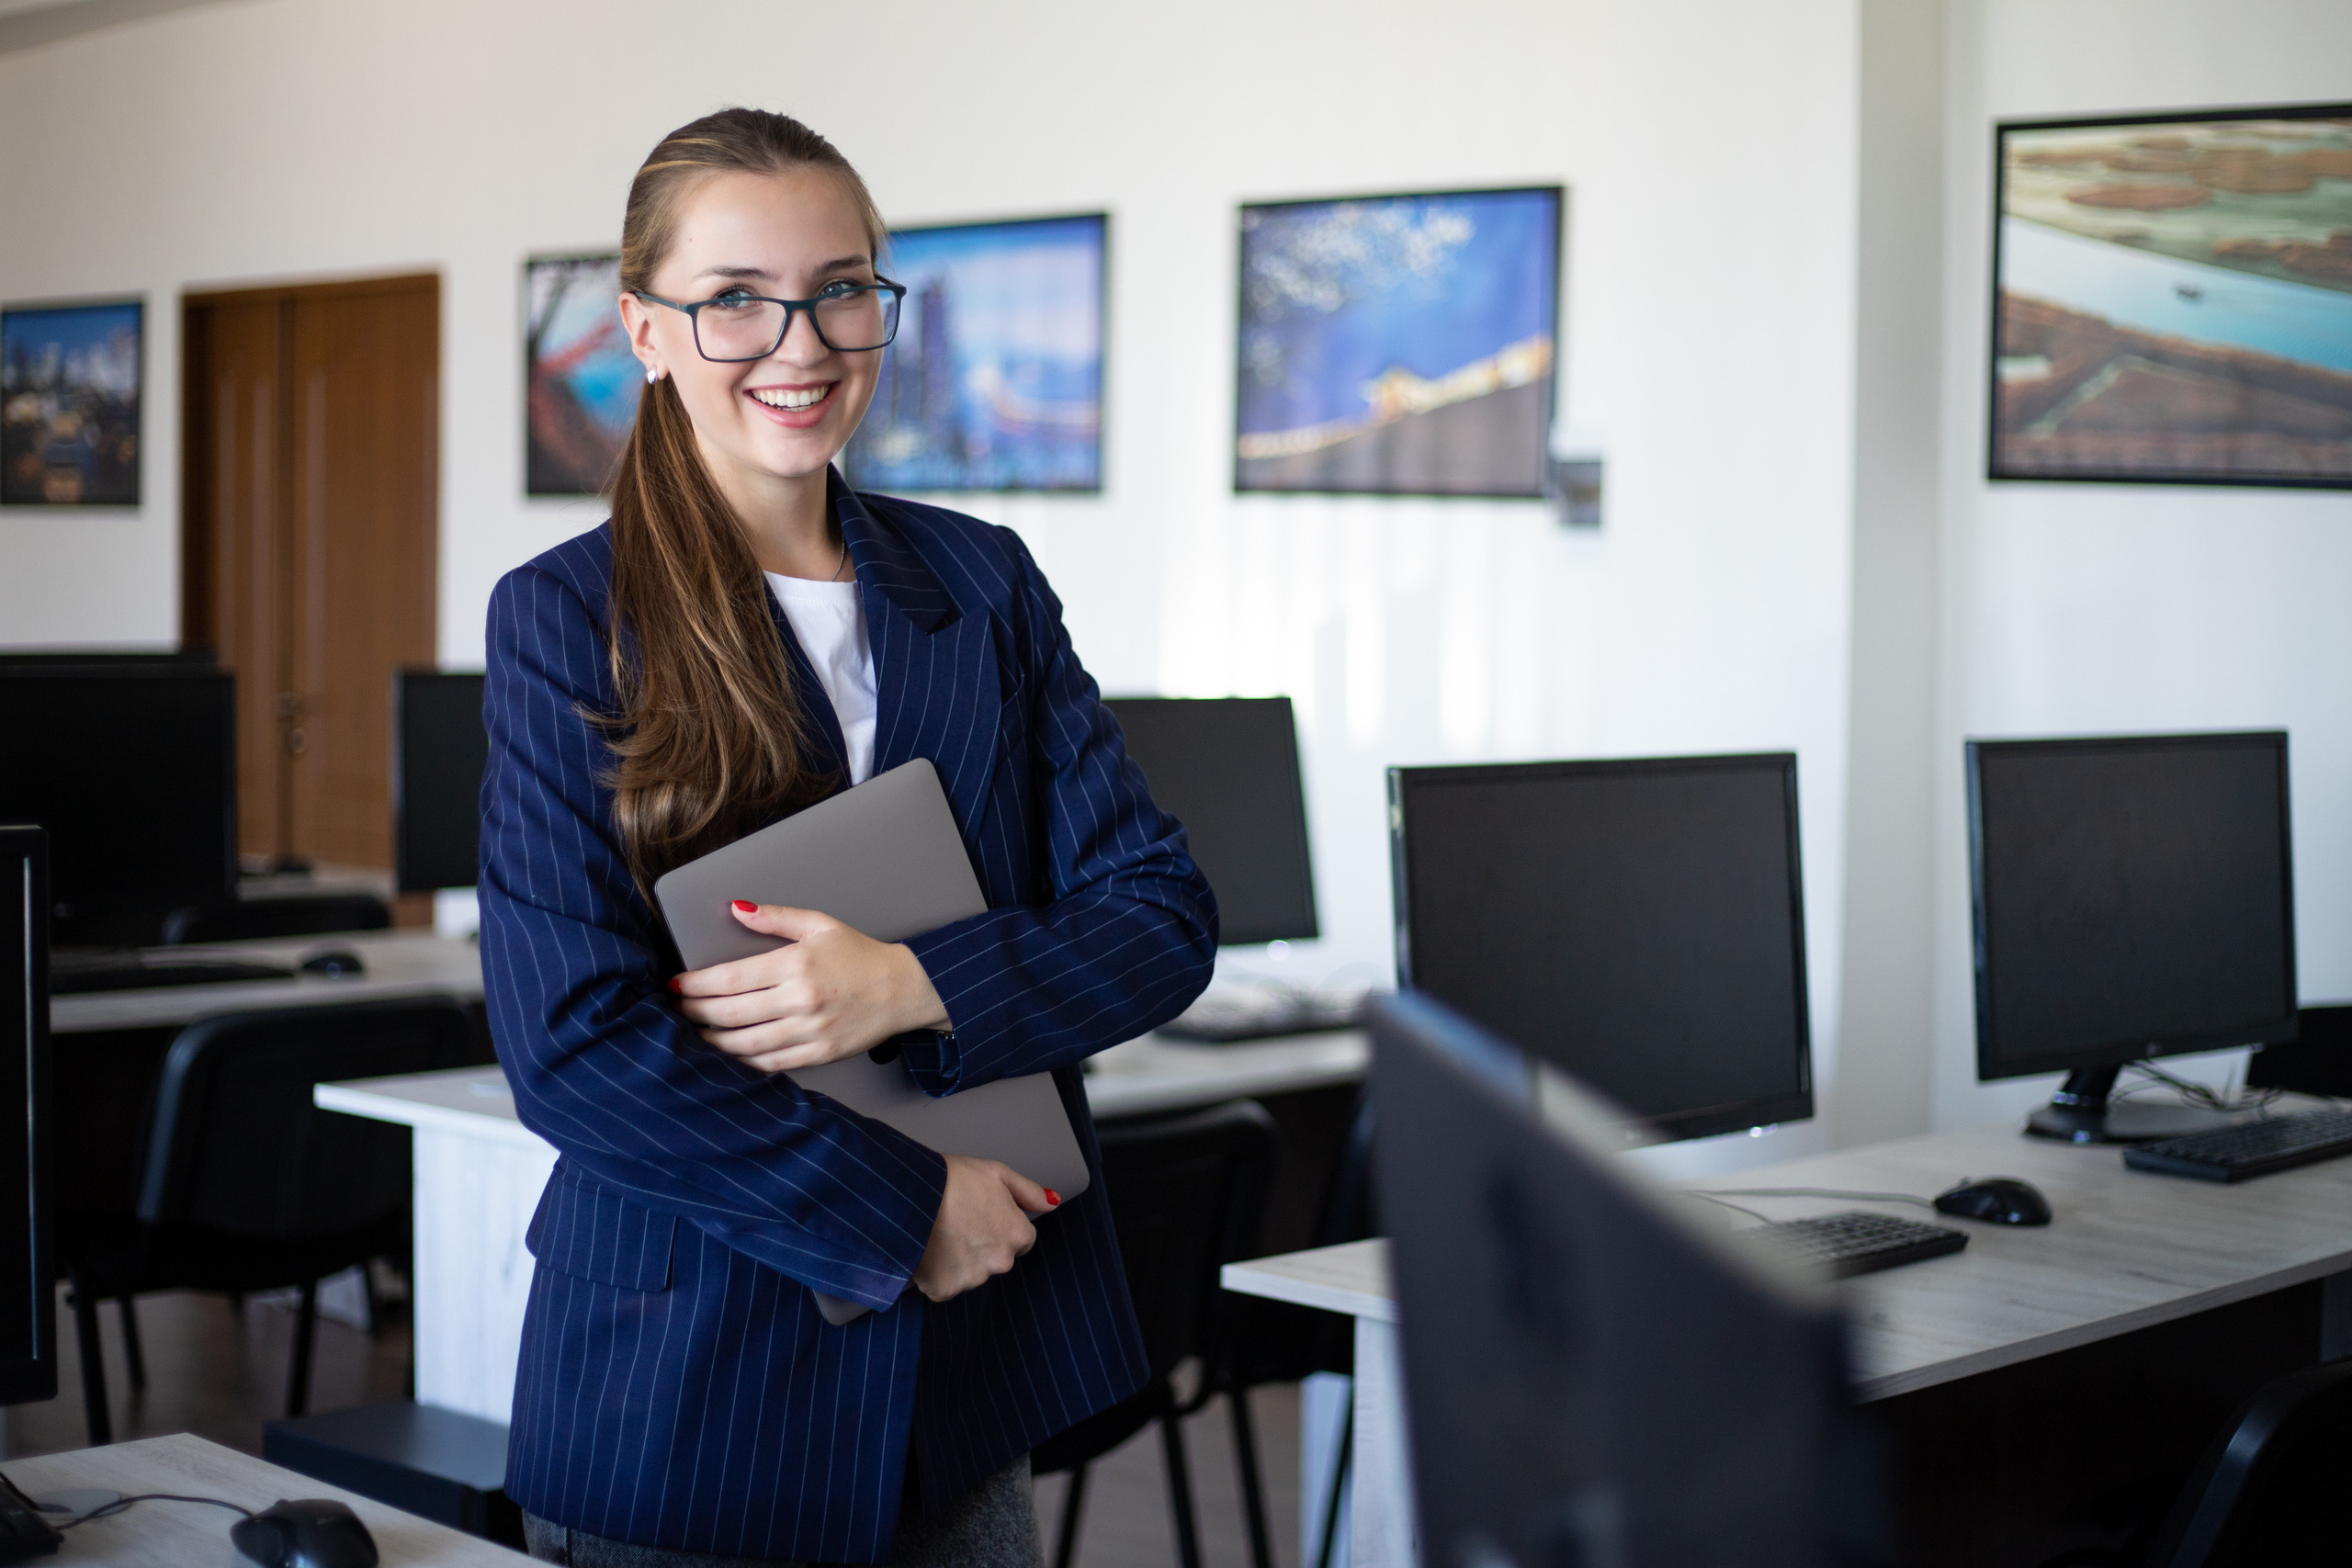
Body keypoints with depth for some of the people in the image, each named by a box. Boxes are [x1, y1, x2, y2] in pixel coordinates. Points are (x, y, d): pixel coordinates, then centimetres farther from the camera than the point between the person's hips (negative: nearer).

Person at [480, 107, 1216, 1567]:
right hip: (682, 1384, -3)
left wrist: (909, 984, -15)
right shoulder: (566, 620, -6)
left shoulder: (984, 584, 6)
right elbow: (573, 1044, -12)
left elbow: (1166, 914, 1)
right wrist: (904, 1208, -13)